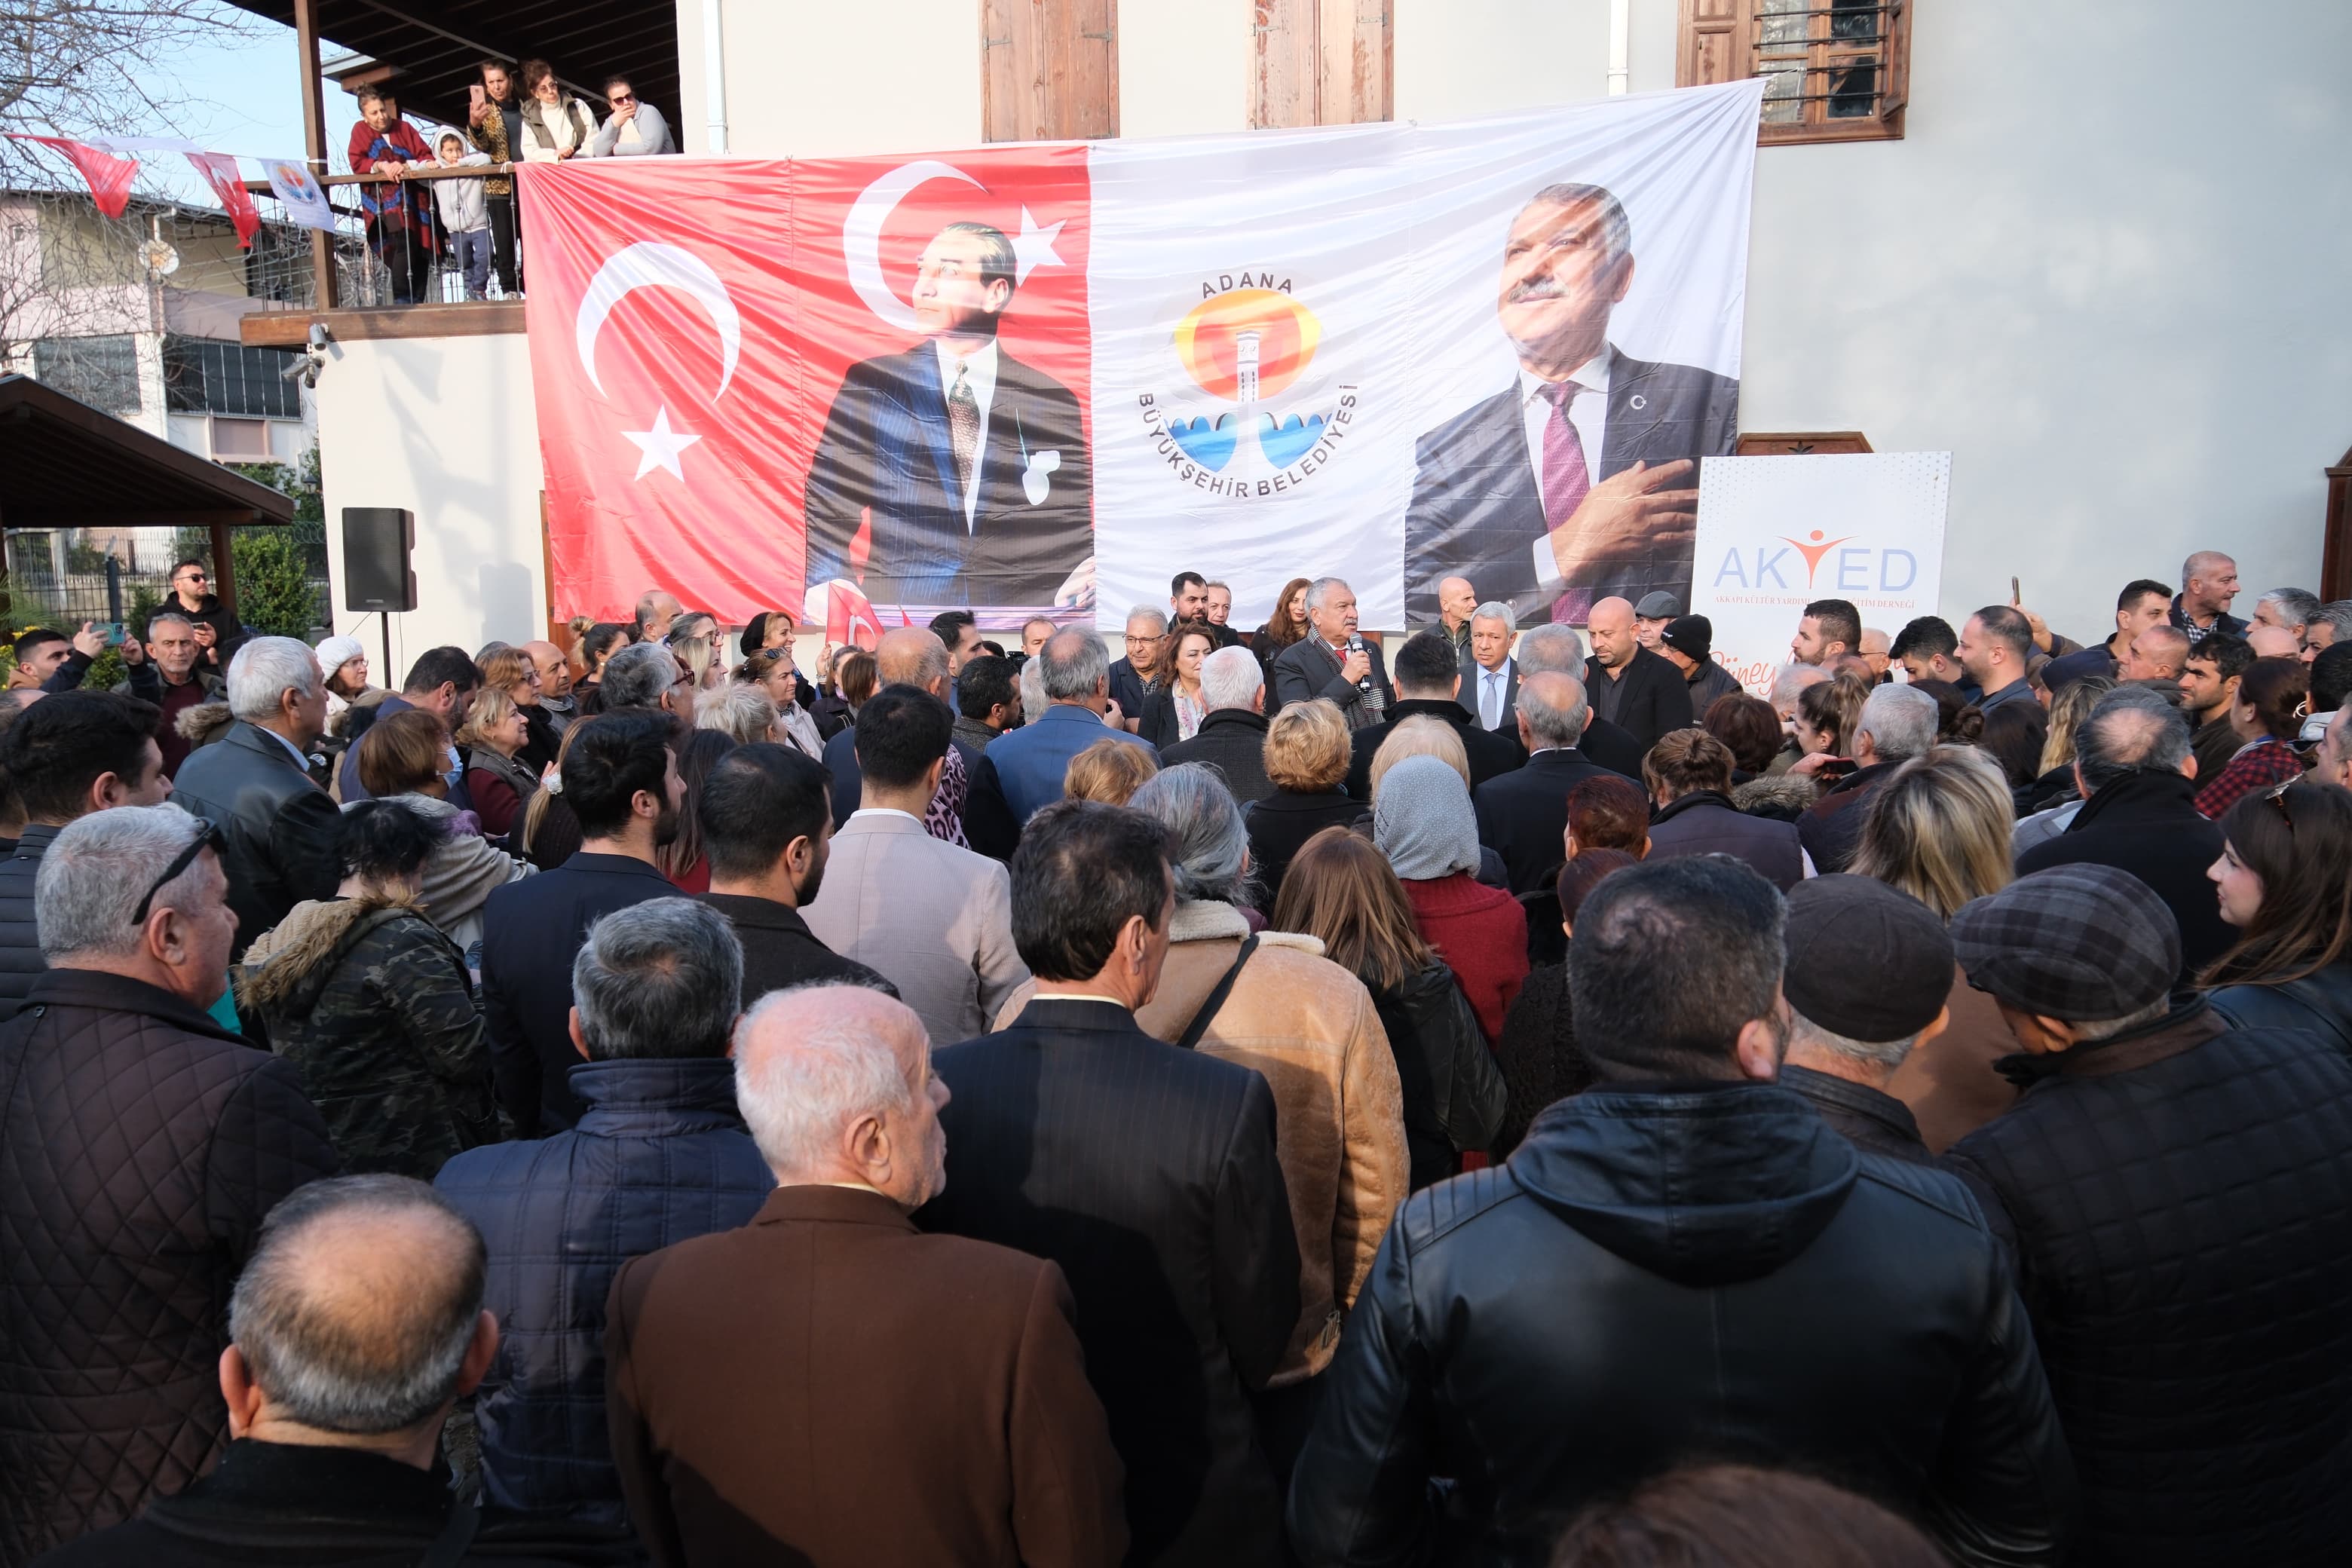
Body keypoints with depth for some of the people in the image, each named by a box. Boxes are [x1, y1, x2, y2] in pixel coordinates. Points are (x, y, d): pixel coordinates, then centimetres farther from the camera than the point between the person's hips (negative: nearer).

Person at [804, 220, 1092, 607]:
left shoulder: (1050, 400, 10)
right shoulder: (870, 383, 11)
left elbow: (1074, 523, 14)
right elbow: (828, 503, 11)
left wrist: (1086, 574, -7)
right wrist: (827, 584, -6)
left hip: (1018, 605, 2)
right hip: (896, 603, -1)